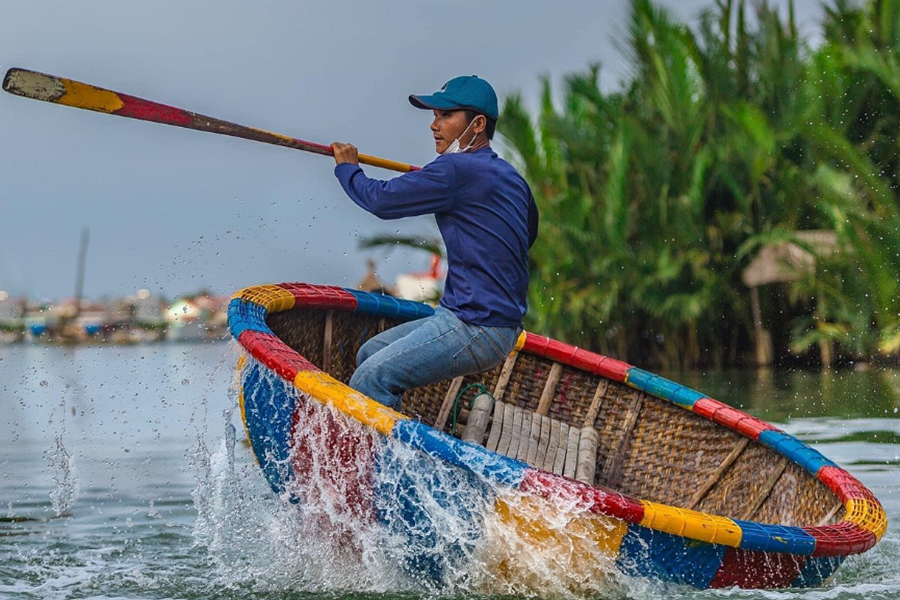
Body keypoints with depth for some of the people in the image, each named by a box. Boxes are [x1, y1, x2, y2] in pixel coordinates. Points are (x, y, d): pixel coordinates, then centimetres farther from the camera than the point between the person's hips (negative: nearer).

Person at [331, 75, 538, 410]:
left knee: (370, 379, -19)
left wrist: (347, 168, 10)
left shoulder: (456, 169, -17)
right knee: (370, 355, 16)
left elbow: (382, 200, -11)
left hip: (478, 329, -11)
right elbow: (528, 234, 31)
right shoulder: (509, 176, 13)